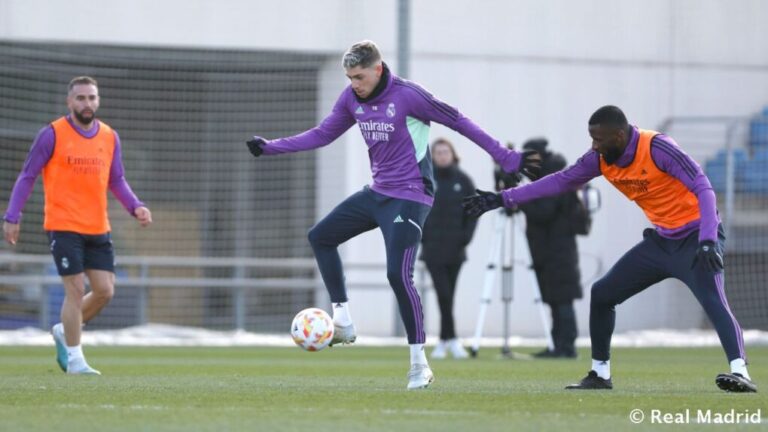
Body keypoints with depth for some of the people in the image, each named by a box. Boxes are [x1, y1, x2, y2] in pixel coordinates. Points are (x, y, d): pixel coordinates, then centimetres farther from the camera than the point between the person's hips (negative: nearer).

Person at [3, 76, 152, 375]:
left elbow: (116, 181, 16)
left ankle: (65, 332, 26)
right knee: (76, 290, -7)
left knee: (105, 291, 1)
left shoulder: (110, 137, 8)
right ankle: (74, 358, 6)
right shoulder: (53, 135, -6)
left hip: (98, 228, 5)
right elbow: (27, 176, -1)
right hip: (64, 227, -5)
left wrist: (135, 207, -1)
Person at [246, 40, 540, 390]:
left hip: (409, 198, -8)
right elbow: (323, 135, 14)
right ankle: (343, 323, 11)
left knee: (398, 274, -16)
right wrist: (271, 147, 6)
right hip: (377, 193, 8)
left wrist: (507, 159, -13)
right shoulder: (352, 98, 2)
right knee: (320, 236, 9)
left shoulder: (407, 95, -18)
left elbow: (459, 123, -12)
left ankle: (419, 364, -7)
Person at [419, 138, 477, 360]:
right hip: (432, 248, -2)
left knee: (448, 295, 6)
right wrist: (422, 236, -4)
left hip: (455, 248, 2)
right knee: (443, 293, -12)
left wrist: (465, 237, -3)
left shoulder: (463, 180, 2)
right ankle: (452, 339, -12)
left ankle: (443, 341, 14)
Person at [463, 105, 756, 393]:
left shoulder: (656, 148, -23)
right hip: (661, 240, 8)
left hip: (695, 237, -8)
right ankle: (600, 374, 21)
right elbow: (560, 181, 9)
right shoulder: (601, 159, -2)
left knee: (713, 300, -31)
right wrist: (502, 199, 6)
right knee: (601, 293, 10)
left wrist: (707, 241, -37)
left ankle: (740, 373, -38)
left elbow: (703, 188, -26)